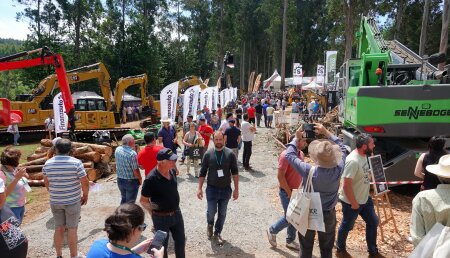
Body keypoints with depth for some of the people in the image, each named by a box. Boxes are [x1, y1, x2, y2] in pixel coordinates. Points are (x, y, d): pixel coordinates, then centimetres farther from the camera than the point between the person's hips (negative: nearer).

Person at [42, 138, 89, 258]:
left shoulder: (48, 163, -3)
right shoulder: (76, 162, -15)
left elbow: (46, 183, 10)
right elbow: (85, 182, -13)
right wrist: (85, 196, 3)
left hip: (55, 202, 4)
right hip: (73, 201, -3)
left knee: (58, 228, 16)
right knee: (72, 229, 7)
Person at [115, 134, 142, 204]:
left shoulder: (117, 150, -4)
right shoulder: (132, 153, -25)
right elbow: (135, 170, -21)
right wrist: (140, 179, -6)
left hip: (120, 180, 7)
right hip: (131, 181, -7)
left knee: (123, 199, 24)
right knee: (130, 202, 8)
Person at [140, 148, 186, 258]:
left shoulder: (172, 171, -8)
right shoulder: (151, 179, -28)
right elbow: (143, 201, -15)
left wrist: (175, 210, 13)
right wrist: (154, 213, -4)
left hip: (176, 213, 6)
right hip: (161, 217, -6)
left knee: (181, 240, 22)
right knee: (163, 244, 17)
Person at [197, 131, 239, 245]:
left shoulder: (230, 154, -7)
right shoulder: (208, 154, -5)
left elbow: (235, 172, -2)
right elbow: (202, 173, 0)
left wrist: (236, 189, -3)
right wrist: (200, 188, -2)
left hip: (226, 189, 1)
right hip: (212, 189, 0)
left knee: (222, 214, 11)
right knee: (211, 212, 3)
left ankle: (217, 233, 31)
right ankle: (210, 224, 37)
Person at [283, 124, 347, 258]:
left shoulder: (309, 171, -28)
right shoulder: (338, 170, -21)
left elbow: (289, 154, -14)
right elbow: (342, 148, -2)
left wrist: (296, 137, -4)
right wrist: (326, 132, -1)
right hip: (328, 215, 2)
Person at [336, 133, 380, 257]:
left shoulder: (363, 155, -3)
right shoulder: (353, 161, -32)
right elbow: (346, 185, -29)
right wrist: (354, 203, -21)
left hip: (365, 199, 9)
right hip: (351, 202, -9)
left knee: (373, 222, 20)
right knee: (347, 226, 13)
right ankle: (340, 247, 39)